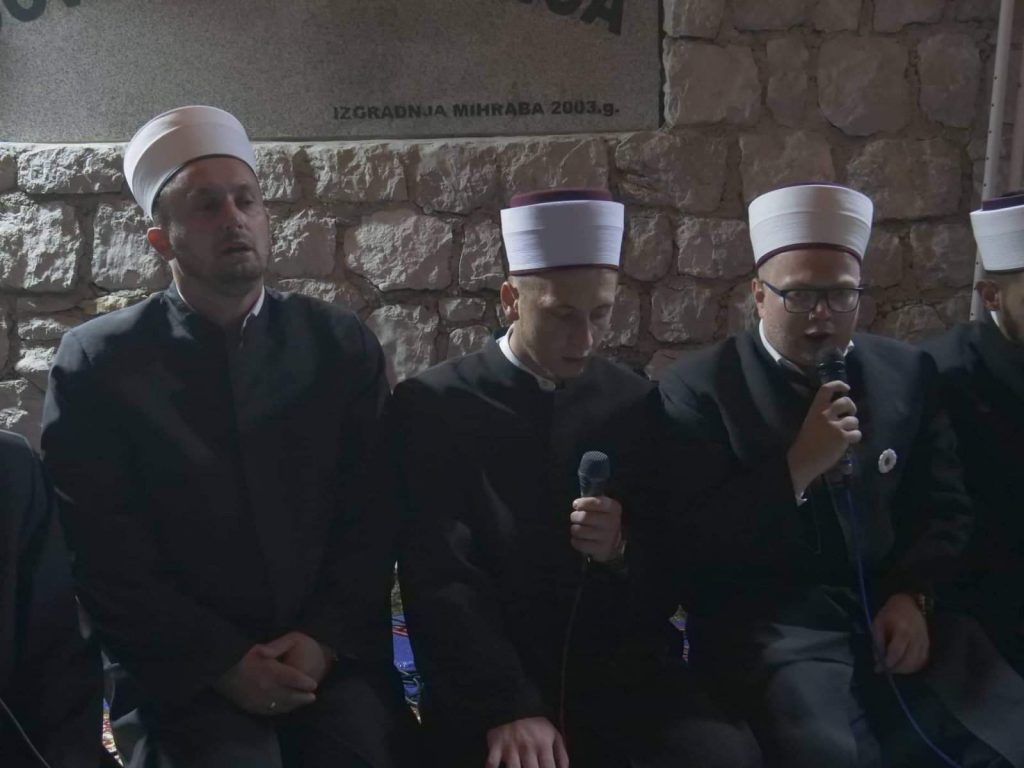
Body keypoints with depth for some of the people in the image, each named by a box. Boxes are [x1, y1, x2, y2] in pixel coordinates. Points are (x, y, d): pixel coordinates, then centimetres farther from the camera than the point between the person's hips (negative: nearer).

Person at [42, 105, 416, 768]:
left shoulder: (342, 344, 3)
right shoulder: (96, 363, -3)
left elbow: (373, 519, 3)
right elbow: (103, 553, -5)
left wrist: (325, 641, -9)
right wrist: (223, 663, -11)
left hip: (333, 660, 2)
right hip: (181, 676, -1)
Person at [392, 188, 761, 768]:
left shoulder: (640, 405, 7)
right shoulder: (431, 405, -2)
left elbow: (673, 583, 11)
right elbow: (439, 578, -8)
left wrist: (622, 553, -11)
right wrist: (508, 708, -20)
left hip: (621, 666, 3)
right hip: (489, 677, -2)